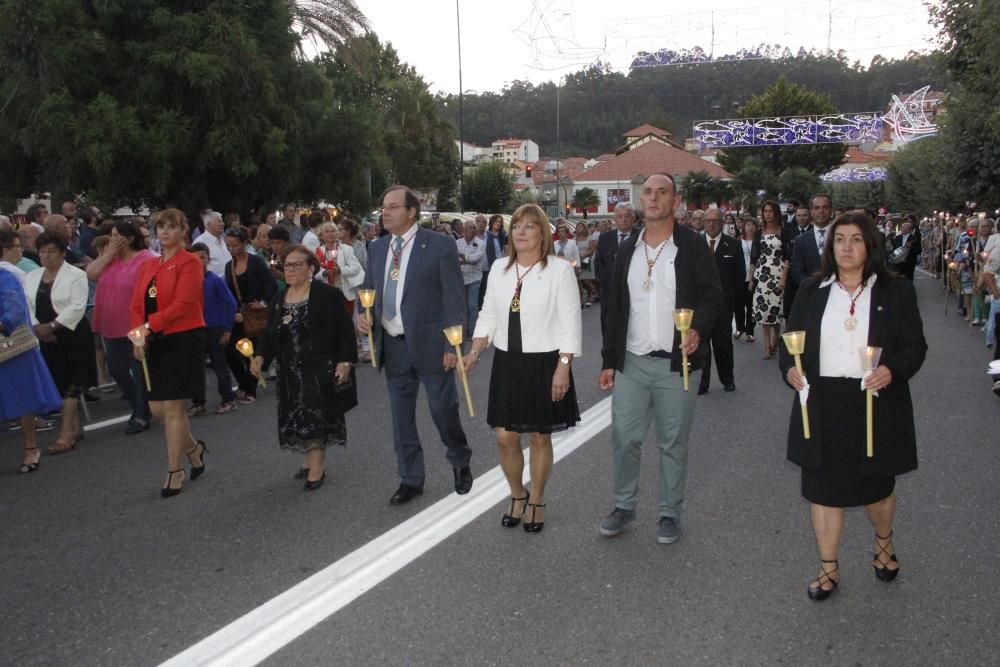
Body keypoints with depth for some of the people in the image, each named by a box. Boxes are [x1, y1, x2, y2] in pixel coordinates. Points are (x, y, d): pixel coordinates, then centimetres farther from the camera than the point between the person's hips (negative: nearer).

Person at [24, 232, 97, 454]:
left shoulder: (76, 275, -8)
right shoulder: (32, 277, 11)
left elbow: (77, 307, -16)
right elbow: (27, 306, 6)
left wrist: (51, 326, -18)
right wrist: (37, 327, -10)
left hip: (72, 335, -6)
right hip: (46, 337, 6)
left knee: (70, 383, -4)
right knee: (59, 383, 12)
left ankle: (66, 435, -3)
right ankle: (76, 427, 24)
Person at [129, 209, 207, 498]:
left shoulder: (189, 262, -7)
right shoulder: (148, 265, 14)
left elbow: (184, 303, -17)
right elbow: (137, 305, 12)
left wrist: (149, 325, -21)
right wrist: (139, 334, -5)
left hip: (184, 341, -7)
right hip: (155, 343, 7)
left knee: (173, 408, -3)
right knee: (157, 408, 8)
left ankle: (175, 471, 10)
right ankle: (193, 447, 33)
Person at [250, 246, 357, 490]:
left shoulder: (328, 295, -8)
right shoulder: (278, 301, 11)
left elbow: (345, 330, -10)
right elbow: (269, 335, 12)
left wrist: (344, 362, -16)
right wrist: (260, 357, -5)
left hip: (320, 369, -6)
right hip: (290, 372, 6)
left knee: (316, 418, -5)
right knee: (298, 420, 9)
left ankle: (317, 467, 7)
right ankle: (313, 461, 25)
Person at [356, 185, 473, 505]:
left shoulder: (440, 245, -7)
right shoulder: (377, 248, 9)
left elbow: (453, 297, -9)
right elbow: (369, 291, 18)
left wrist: (452, 345, -13)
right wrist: (364, 317, -4)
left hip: (429, 344, -5)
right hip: (392, 345, 5)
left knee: (443, 409, 4)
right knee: (401, 416, 11)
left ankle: (461, 463, 31)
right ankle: (410, 480, 26)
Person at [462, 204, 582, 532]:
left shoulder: (560, 270, -8)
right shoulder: (499, 268, 7)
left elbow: (570, 324, -9)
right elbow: (488, 316, 11)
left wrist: (563, 368, -15)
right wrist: (475, 353, 1)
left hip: (544, 364, -4)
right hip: (507, 363, 4)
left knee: (540, 437, 8)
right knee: (505, 437, 5)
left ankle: (537, 502, 28)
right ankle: (517, 495, 29)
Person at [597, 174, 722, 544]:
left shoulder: (692, 246, -3)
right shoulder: (628, 250, 10)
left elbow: (712, 295, -6)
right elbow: (615, 308, 12)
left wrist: (698, 329, -27)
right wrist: (609, 360, 9)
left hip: (676, 363, -3)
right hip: (631, 362, 4)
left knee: (673, 443, 7)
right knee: (624, 438, 6)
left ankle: (670, 513, 23)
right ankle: (624, 505, 24)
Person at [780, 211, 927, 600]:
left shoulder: (896, 292, 1)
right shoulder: (811, 291, 6)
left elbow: (915, 346, 0)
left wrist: (892, 370, -20)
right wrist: (790, 368, -10)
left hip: (874, 404, -1)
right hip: (822, 406, 2)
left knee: (876, 485, 13)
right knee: (822, 487, 6)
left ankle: (884, 542, 46)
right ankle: (828, 569, 21)